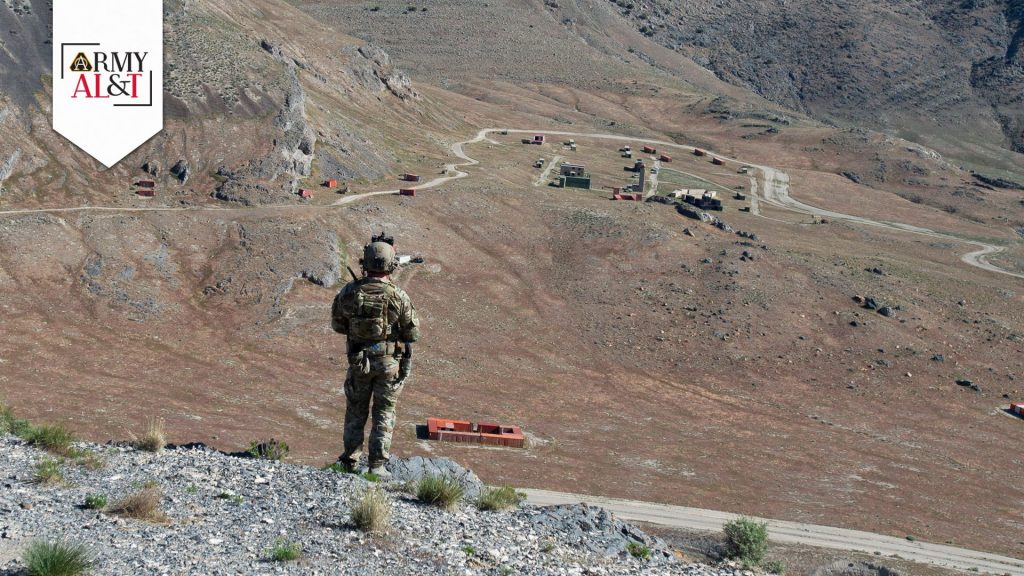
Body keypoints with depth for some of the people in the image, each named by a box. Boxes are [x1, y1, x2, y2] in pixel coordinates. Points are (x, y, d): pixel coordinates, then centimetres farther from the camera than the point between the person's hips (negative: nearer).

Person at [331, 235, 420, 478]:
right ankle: (377, 464, 7)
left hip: (358, 360, 2)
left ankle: (350, 458, 26)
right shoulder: (399, 296, -15)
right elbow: (413, 332, -6)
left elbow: (337, 324, 2)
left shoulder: (349, 291, -10)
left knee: (356, 410, 18)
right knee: (384, 413, 9)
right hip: (390, 361, -2)